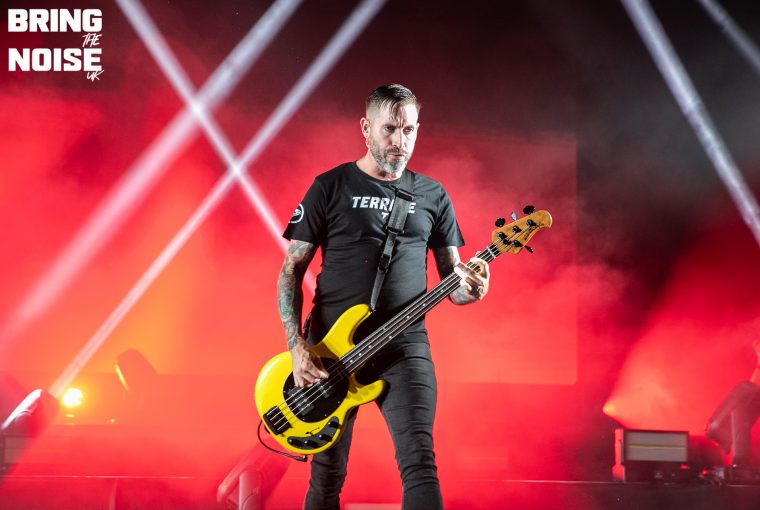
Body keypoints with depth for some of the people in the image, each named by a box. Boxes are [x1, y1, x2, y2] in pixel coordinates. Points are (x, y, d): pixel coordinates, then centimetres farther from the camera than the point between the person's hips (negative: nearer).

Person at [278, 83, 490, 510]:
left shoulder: (433, 196, 10)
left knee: (420, 462, -15)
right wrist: (298, 347, -9)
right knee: (327, 473, 4)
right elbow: (291, 271, 3)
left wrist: (467, 288, -13)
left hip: (404, 346, 1)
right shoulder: (330, 188, 3)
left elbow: (450, 277, 13)